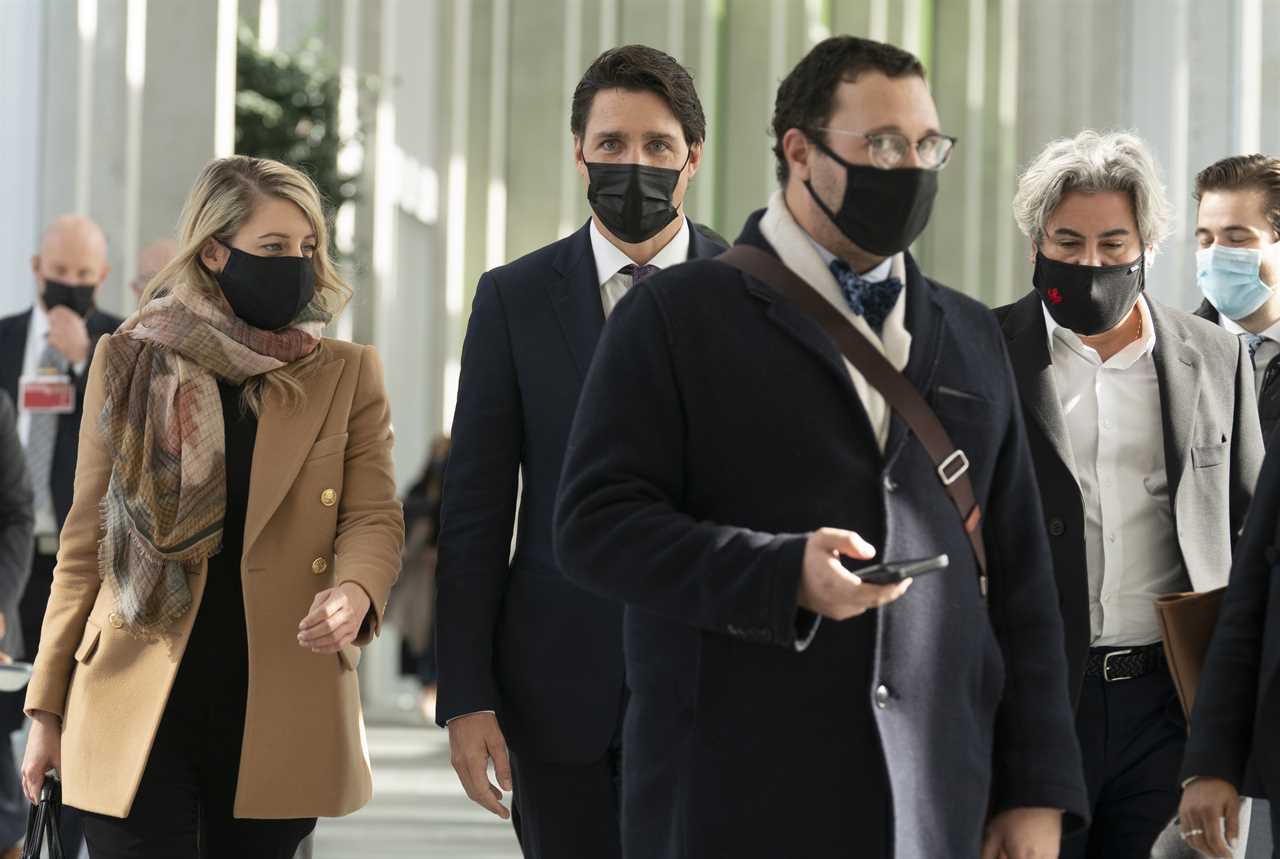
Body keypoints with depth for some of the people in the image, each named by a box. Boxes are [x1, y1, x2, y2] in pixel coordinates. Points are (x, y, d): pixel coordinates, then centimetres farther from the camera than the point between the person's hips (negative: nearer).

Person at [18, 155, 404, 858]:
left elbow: (374, 516, 0)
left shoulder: (347, 376, 8)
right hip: (136, 716, -1)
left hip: (276, 718, 1)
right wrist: (48, 707, 6)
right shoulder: (131, 365, 7)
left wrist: (356, 592, -25)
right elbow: (86, 540, 9)